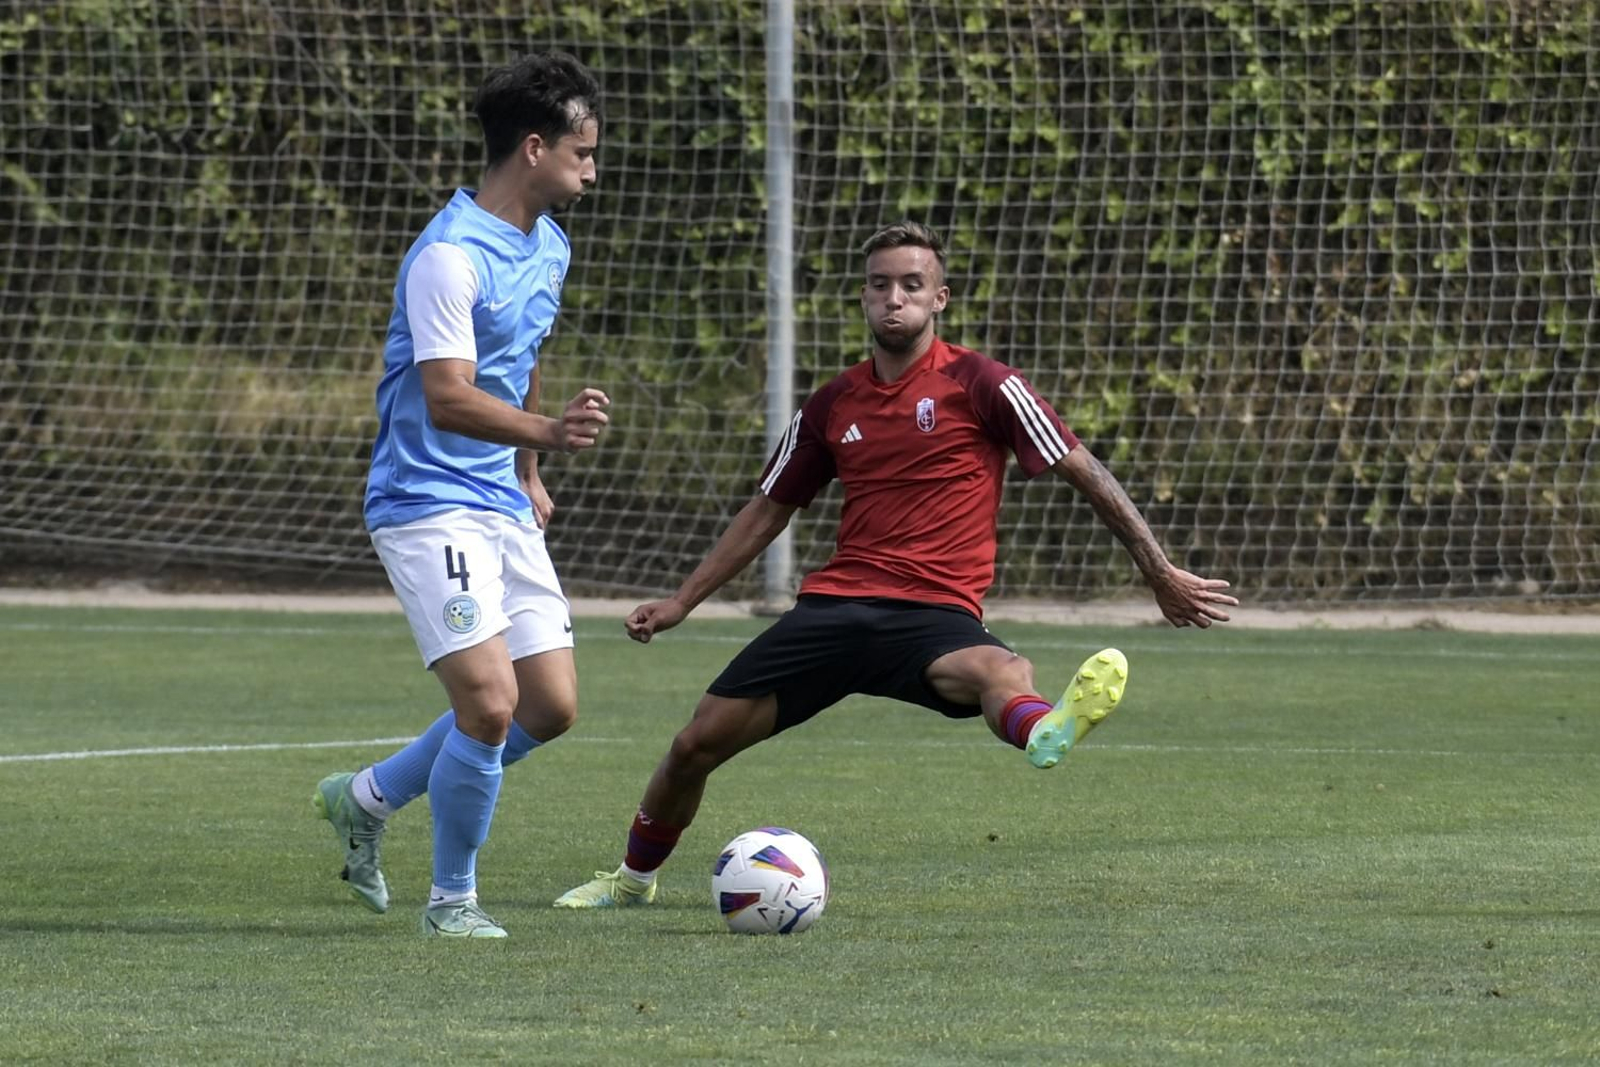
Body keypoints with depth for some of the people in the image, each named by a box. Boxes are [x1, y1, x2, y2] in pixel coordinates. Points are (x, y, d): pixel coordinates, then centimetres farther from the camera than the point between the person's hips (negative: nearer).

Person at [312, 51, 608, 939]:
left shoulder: (548, 248, 10)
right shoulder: (449, 257, -19)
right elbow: (449, 400, -27)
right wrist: (547, 430, -42)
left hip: (503, 507, 9)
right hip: (429, 505, -9)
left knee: (551, 708, 6)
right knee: (490, 701, -18)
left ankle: (366, 799, 25)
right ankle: (452, 900, 2)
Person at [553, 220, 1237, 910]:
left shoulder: (979, 385, 0)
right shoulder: (833, 405, 15)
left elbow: (1083, 472, 1)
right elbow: (768, 512, 27)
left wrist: (1161, 573, -2)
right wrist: (680, 602, 25)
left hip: (935, 613, -4)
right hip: (834, 604, 4)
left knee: (998, 670, -40)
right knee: (696, 745, 1)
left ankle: (1044, 734, -77)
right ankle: (634, 877, 28)